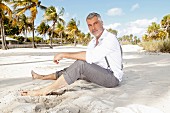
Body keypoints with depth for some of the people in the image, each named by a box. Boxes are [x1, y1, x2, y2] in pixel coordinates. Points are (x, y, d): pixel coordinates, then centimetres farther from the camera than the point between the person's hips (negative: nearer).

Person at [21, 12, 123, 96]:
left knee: (80, 64, -28)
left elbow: (90, 56, -31)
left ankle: (44, 91, -25)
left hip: (113, 77, -8)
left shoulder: (110, 38, -18)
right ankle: (42, 77, 26)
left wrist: (64, 54, -26)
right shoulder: (93, 42, 12)